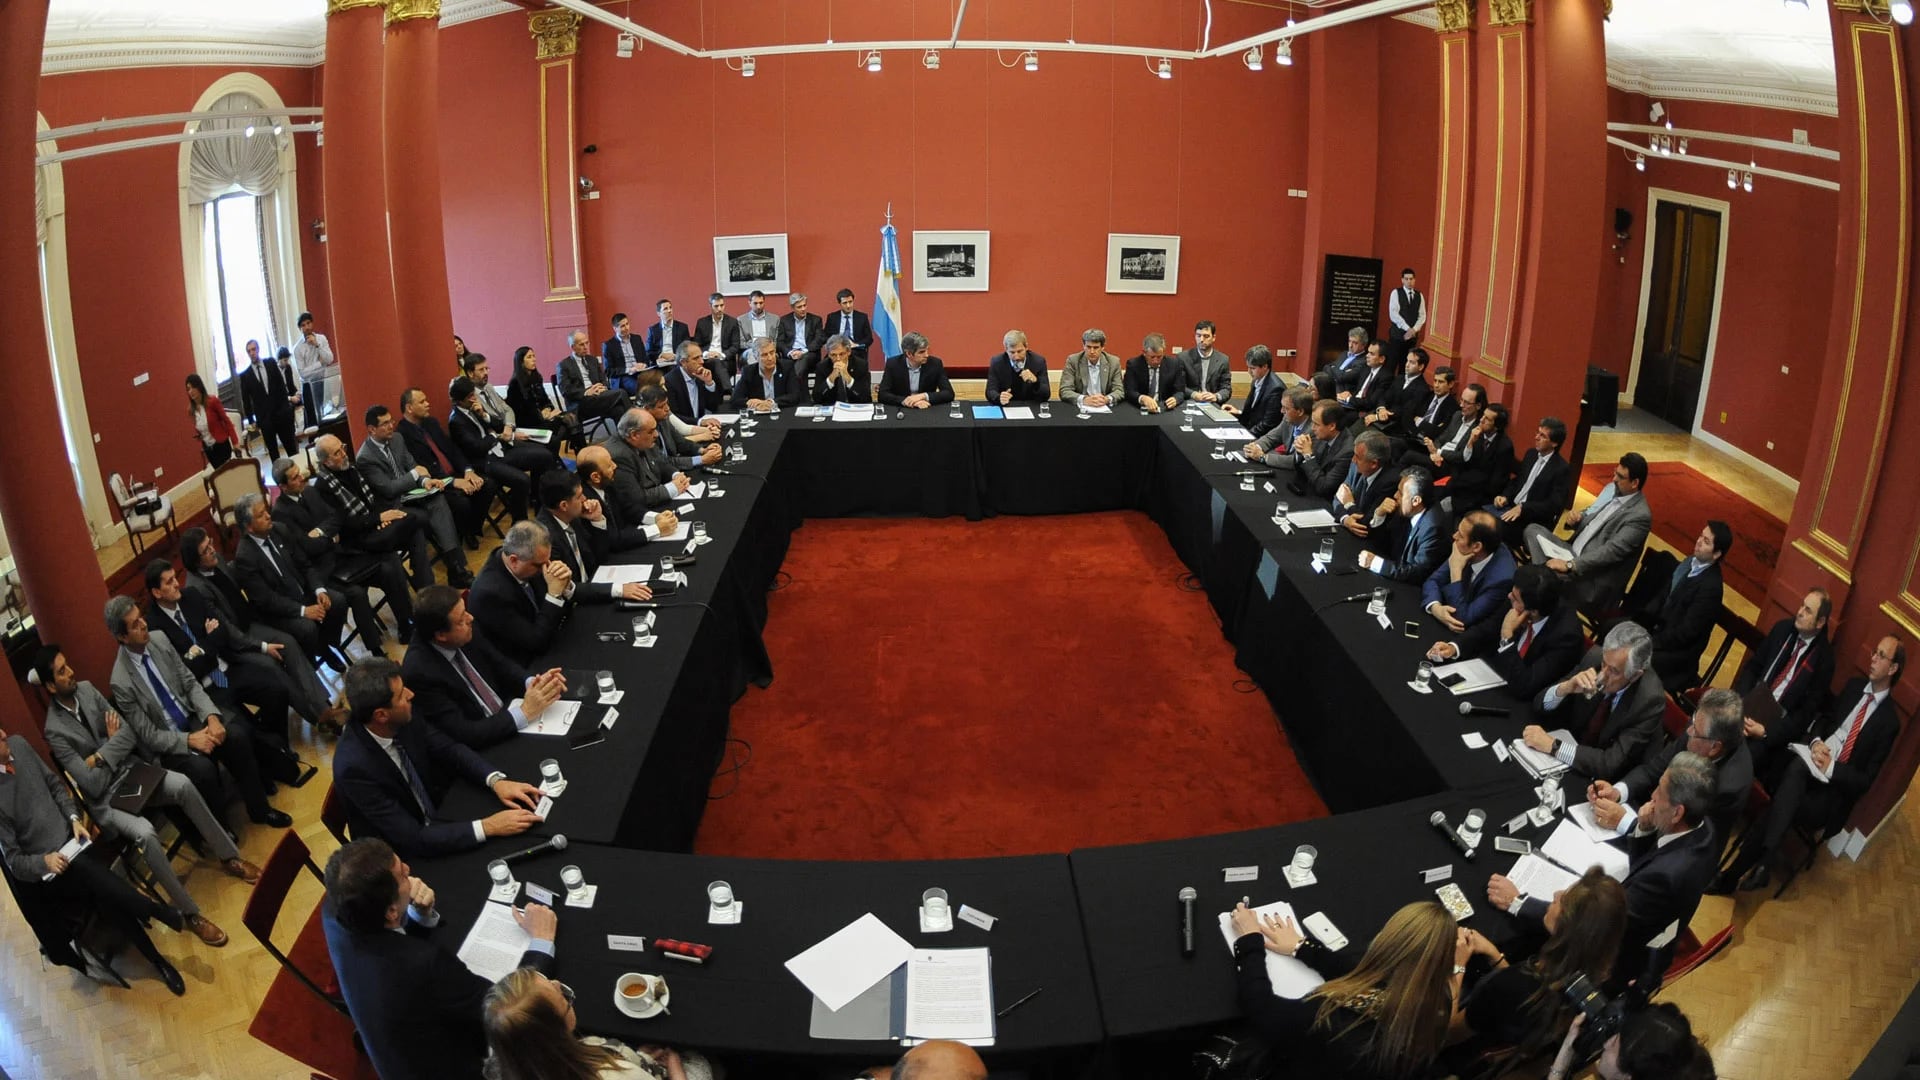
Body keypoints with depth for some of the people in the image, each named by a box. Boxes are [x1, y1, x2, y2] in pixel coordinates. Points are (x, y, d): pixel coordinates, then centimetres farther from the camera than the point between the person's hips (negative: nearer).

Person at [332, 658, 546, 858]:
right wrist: (487, 827, -30)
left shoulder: (401, 720, -15)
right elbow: (412, 840, -30)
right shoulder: (354, 767, -32)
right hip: (403, 860, -6)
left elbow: (449, 750, -1)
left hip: (436, 817, 6)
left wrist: (496, 781, -18)